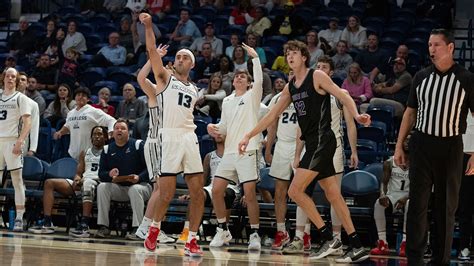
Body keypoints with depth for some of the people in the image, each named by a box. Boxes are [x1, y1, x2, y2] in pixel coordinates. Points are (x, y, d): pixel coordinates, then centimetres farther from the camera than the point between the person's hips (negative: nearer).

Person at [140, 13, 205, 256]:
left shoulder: (194, 90, 23)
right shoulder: (165, 78, 8)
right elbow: (151, 50, -5)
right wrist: (148, 26, -15)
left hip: (189, 138, 5)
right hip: (168, 137, -5)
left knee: (198, 192, -2)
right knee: (167, 193, -9)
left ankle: (191, 240, 5)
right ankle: (154, 229, 15)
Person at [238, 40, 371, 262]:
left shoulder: (317, 77, -5)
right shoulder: (290, 87, 17)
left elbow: (343, 97, -12)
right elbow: (272, 115, 23)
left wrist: (356, 115, -30)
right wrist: (249, 136, 20)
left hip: (322, 141, -8)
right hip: (312, 143, 8)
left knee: (295, 190, -13)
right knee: (333, 195, 6)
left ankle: (328, 238, -8)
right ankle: (356, 247, 7)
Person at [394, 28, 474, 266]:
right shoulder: (422, 77, 7)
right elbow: (410, 112, 14)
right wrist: (399, 146, 8)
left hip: (451, 147, -2)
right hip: (421, 145, 2)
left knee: (446, 207, 5)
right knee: (417, 203, -2)